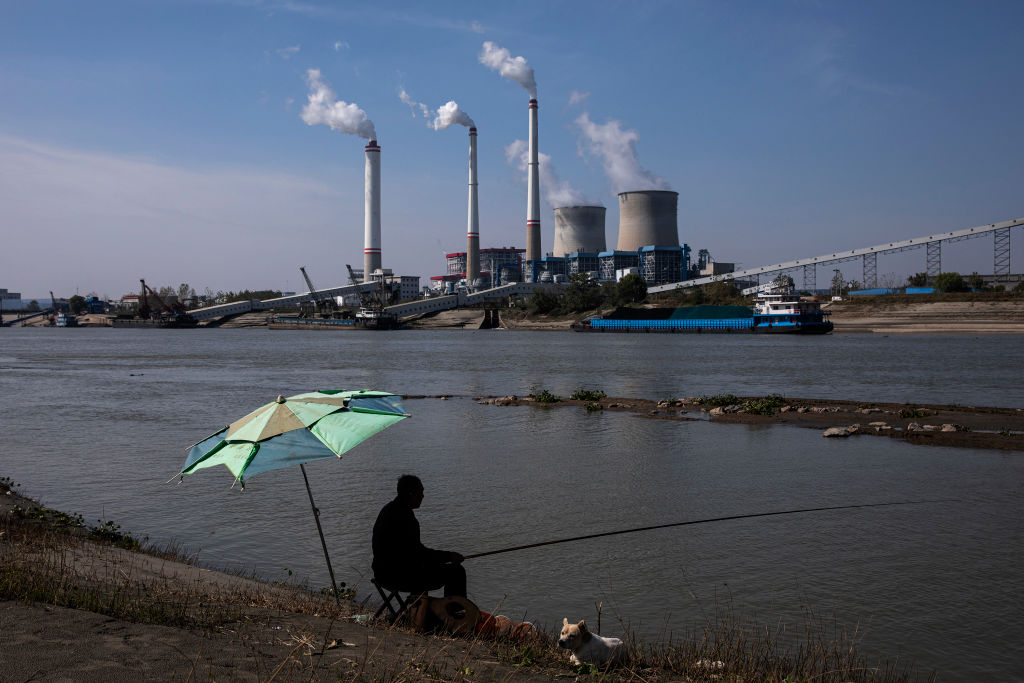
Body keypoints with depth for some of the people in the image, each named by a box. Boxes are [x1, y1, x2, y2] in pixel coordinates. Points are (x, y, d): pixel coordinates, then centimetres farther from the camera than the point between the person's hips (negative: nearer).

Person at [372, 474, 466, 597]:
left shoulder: (389, 509, 9)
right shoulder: (404, 517, -22)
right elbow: (417, 552, -22)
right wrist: (449, 556, -14)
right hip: (399, 576, -10)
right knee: (456, 572, -5)